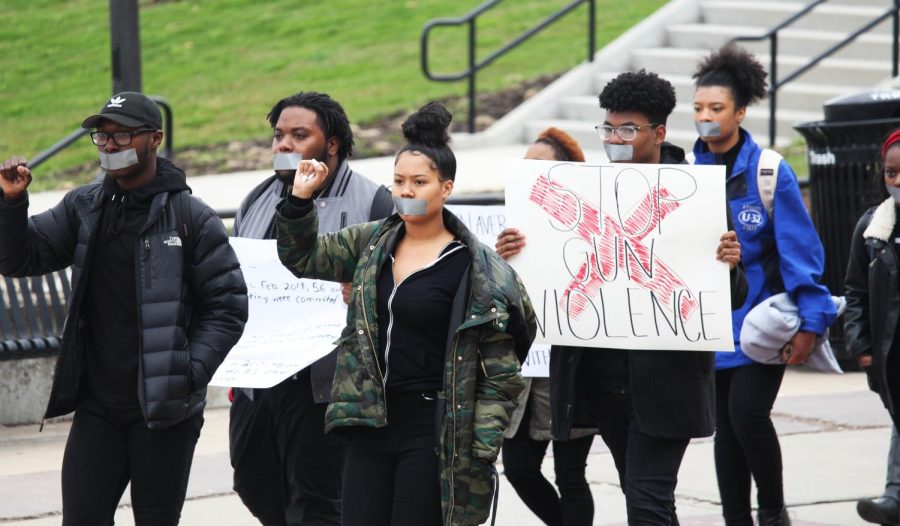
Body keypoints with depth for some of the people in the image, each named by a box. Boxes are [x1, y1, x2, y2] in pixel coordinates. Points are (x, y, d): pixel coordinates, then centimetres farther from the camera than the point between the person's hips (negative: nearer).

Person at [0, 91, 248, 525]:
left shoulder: (191, 217, -6)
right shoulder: (83, 208, 7)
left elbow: (227, 306, -5)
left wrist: (190, 375, -16)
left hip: (164, 410, -4)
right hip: (97, 407, 4)